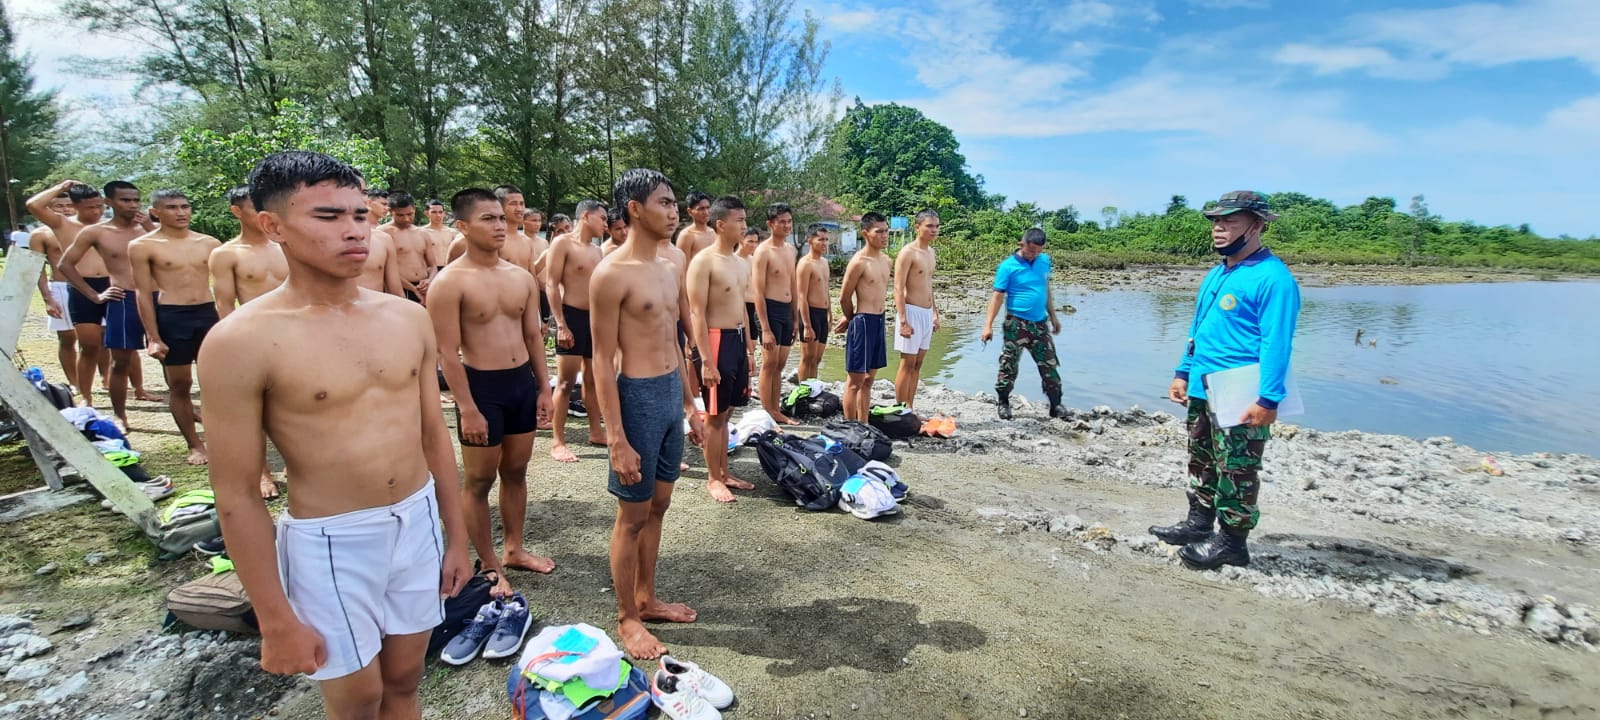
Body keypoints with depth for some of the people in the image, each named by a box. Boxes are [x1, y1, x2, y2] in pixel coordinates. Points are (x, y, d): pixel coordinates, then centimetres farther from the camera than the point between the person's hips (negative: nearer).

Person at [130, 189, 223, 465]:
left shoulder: (210, 243, 8)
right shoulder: (143, 246, -1)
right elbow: (144, 293, -2)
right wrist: (153, 338, -7)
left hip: (208, 314, 3)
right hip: (170, 318, -3)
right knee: (179, 385, 5)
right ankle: (195, 445, 16)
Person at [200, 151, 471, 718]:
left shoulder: (409, 318, 0)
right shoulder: (241, 341, -15)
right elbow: (236, 496, -11)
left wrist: (456, 538, 11)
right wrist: (276, 622, -7)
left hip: (419, 523, 4)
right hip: (330, 545, -4)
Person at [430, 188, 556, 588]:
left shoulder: (522, 278, 6)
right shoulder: (450, 282, -12)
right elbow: (448, 353, -14)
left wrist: (544, 387, 9)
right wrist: (467, 409, -17)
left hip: (522, 381, 6)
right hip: (482, 386, -6)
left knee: (516, 471, 16)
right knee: (479, 480, 6)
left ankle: (515, 550, 32)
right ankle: (489, 566, 20)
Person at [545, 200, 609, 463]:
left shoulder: (597, 250, 15)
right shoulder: (563, 243, -7)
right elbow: (552, 286, -12)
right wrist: (561, 324, -19)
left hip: (595, 317, 8)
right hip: (572, 316, -7)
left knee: (592, 379, 14)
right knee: (566, 382, -6)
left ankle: (596, 432, 24)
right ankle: (557, 441, 0)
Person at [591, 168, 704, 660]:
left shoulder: (668, 270, 10)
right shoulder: (612, 274, -14)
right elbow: (603, 360, -15)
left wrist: (689, 404, 18)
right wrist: (617, 439, -18)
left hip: (671, 393, 8)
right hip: (638, 396, -8)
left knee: (658, 505, 17)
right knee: (633, 515, 5)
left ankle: (646, 599, 34)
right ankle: (627, 619, 21)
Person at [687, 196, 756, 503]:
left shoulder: (742, 263, 12)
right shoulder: (703, 261, -13)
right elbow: (697, 314, -17)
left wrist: (748, 349, 19)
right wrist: (707, 361, -20)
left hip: (738, 339, 8)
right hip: (718, 340, -8)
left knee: (726, 412, 16)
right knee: (715, 415, 2)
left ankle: (724, 472, 27)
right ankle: (713, 479, 15)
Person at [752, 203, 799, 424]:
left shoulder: (790, 249, 13)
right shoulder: (763, 251, -10)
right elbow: (758, 293, -14)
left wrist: (795, 319, 17)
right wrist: (765, 329, -19)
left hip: (787, 311, 7)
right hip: (770, 310, -7)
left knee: (780, 365, 12)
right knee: (769, 364, -3)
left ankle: (776, 410, 20)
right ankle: (767, 414, 5)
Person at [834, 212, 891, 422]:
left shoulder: (886, 261, 10)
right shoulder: (859, 262, -14)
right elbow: (844, 297, -10)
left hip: (879, 321, 8)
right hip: (863, 322, -8)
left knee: (869, 379, 14)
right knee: (855, 381, -1)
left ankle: (862, 426, 24)